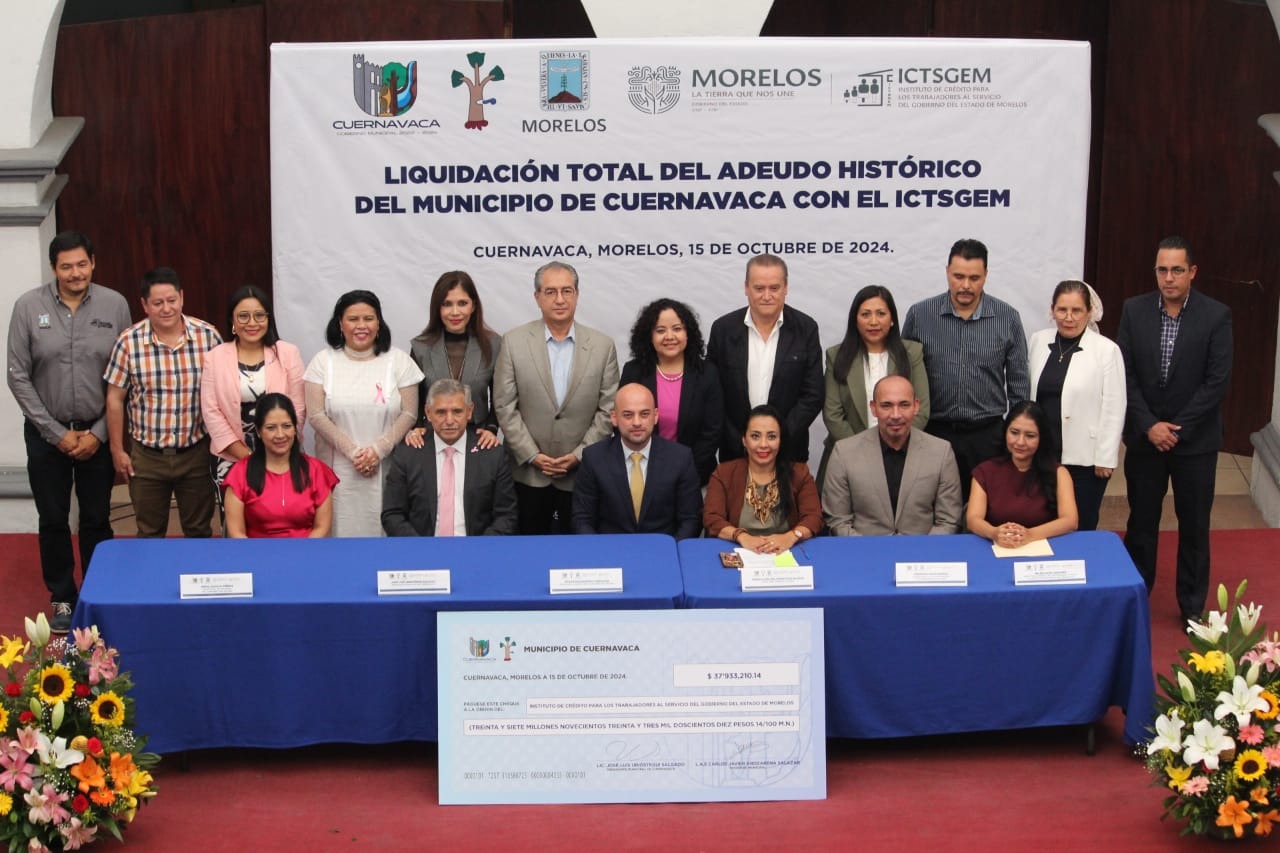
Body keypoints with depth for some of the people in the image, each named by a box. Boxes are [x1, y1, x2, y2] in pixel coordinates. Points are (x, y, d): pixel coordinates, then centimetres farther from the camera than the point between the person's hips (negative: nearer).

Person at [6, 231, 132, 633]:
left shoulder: (115, 305, -6)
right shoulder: (28, 307, -8)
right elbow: (18, 377, -5)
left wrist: (99, 433, -7)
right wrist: (57, 433, -8)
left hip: (98, 433, 0)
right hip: (47, 433, 0)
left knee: (97, 520, 9)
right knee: (53, 521, 9)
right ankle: (62, 599, 24)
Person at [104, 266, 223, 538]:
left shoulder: (208, 336, -7)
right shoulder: (129, 342, -9)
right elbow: (115, 399, -1)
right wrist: (117, 450, 1)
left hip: (197, 452, 0)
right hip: (147, 455, 0)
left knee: (200, 531, 14)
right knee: (149, 534, 13)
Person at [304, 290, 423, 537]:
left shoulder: (398, 360, 4)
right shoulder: (324, 361, 4)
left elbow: (409, 414, 1)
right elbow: (316, 415, -2)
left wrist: (378, 450, -11)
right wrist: (352, 451, -10)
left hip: (387, 467, 0)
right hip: (339, 469, 0)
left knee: (383, 526, -3)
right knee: (344, 525, -1)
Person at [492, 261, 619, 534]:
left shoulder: (603, 345, 1)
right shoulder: (513, 342, -1)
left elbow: (608, 409, 1)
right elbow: (505, 406, -2)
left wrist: (580, 455, -6)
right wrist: (532, 455, -7)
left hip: (581, 474, 0)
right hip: (528, 473, 0)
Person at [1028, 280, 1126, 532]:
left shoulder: (1107, 350, -7)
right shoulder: (1038, 341, 6)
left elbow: (1113, 409, -7)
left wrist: (1105, 458, -8)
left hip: (1084, 458, -4)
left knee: (1081, 528, 4)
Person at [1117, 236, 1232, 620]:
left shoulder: (1216, 315, -9)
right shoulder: (1134, 310, -2)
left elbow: (1217, 382, -11)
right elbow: (1125, 374, -3)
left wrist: (1177, 429, -14)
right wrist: (1149, 425, -12)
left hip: (1195, 440, -2)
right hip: (1144, 436, 2)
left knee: (1194, 526, 8)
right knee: (1141, 521, 12)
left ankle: (1192, 606, 20)